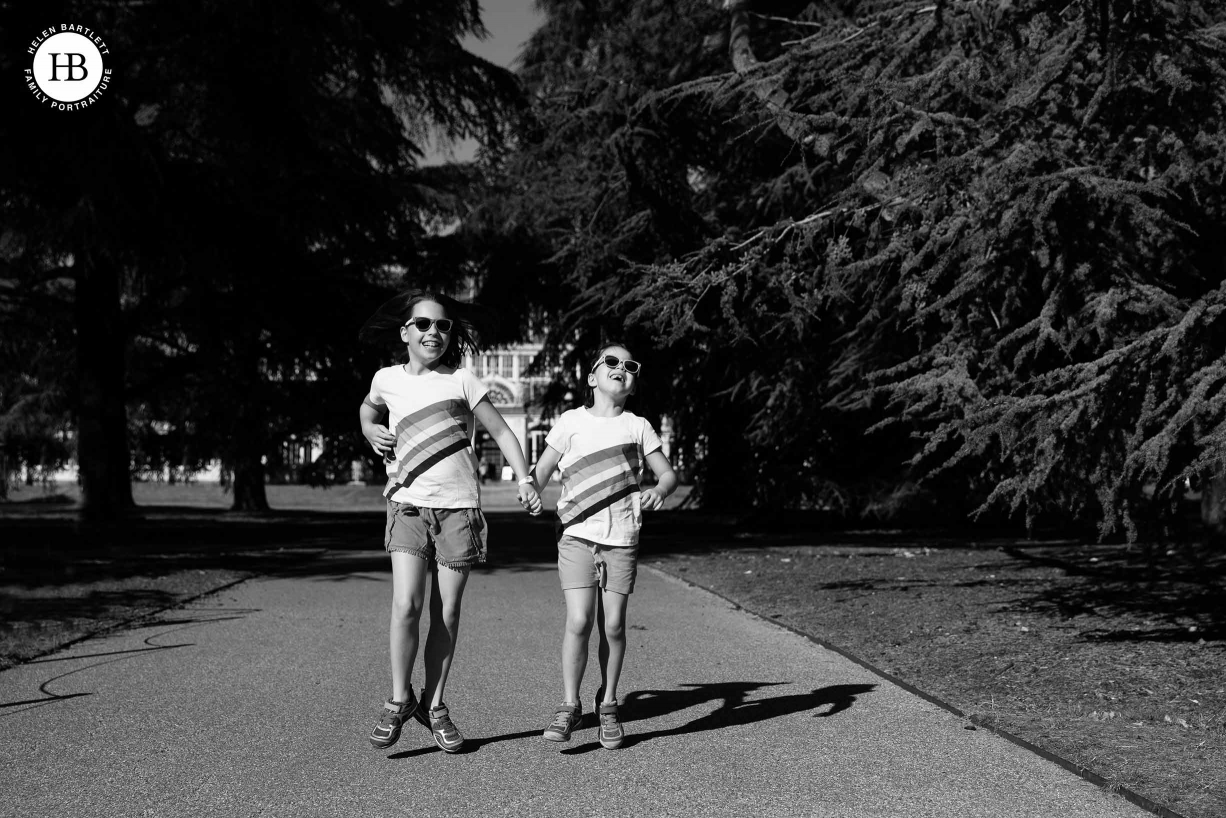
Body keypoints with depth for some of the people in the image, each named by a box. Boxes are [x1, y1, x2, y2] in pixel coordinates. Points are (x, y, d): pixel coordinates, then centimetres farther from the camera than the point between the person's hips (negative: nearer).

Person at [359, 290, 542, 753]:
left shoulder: (461, 381, 1)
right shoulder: (388, 379, 7)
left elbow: (501, 431, 5)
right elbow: (369, 407, 31)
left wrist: (525, 480, -7)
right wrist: (371, 430, 10)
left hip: (458, 507, 0)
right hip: (408, 504, 1)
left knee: (447, 613, 3)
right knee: (406, 605, -14)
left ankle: (434, 705, 18)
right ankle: (399, 699, 4)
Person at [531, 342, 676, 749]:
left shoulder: (637, 427, 7)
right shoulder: (572, 421, 4)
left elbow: (668, 473, 10)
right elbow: (541, 472, 8)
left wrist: (658, 491, -12)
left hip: (621, 539, 1)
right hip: (577, 535, -1)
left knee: (613, 625, 2)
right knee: (578, 621, -11)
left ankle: (607, 704, 21)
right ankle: (569, 705, 4)